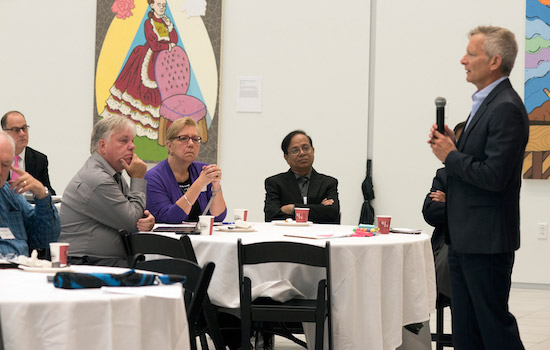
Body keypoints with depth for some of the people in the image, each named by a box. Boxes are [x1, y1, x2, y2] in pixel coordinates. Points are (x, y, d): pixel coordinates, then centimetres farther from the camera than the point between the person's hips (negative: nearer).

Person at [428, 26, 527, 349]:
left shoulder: (506, 108, -18)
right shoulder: (486, 103, 15)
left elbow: (494, 176, -24)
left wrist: (451, 156, -12)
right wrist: (453, 145, 3)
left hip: (487, 240, -10)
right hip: (466, 238, 10)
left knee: (494, 322, -3)